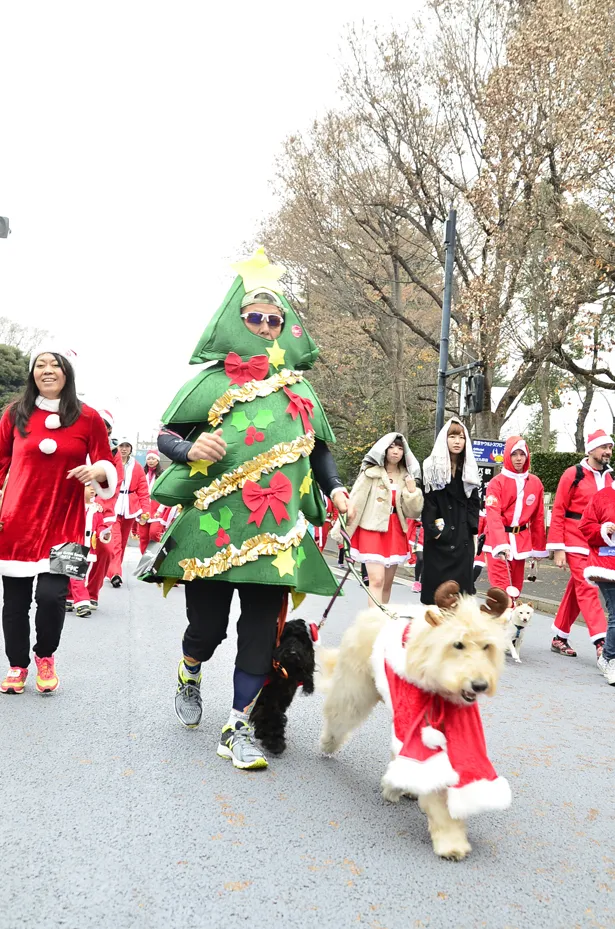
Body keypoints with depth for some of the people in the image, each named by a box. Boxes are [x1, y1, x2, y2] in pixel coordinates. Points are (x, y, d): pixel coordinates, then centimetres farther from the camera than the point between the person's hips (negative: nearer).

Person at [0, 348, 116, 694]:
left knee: (52, 594, -10)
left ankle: (46, 656, 20)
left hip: (64, 520, -1)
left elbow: (108, 465, 6)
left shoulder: (88, 417, -1)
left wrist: (98, 471, -17)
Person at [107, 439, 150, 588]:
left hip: (130, 508, 4)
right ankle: (115, 573, -20)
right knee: (115, 540, -14)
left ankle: (113, 570, 25)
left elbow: (143, 491, 6)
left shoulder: (137, 467, 7)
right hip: (112, 507, -3)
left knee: (122, 541, 12)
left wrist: (145, 510, -2)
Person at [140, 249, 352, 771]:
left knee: (262, 631, 0)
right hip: (213, 525, -2)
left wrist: (334, 488, 4)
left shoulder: (299, 389, 14)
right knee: (208, 624, 4)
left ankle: (238, 729, 16)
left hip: (274, 530, 3)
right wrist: (190, 449, -18)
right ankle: (190, 674, 41)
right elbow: (165, 436, 4)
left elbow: (318, 447, 20)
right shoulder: (213, 381, 4)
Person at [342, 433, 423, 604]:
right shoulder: (371, 472, -4)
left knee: (387, 583, 10)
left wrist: (412, 490, -9)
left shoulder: (407, 477, 8)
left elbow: (413, 512, 5)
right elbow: (355, 501, -4)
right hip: (372, 529, -4)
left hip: (395, 532, 5)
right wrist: (343, 528, -5)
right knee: (377, 580, -15)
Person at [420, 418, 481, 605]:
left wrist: (472, 530, 3)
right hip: (439, 537, -4)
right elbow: (427, 502, -6)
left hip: (463, 537, 4)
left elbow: (474, 502, 12)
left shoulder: (470, 469, 12)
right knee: (436, 585, -1)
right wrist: (433, 530, -14)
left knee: (461, 585, 3)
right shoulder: (431, 467, -2)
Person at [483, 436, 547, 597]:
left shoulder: (535, 483, 6)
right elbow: (493, 516, -19)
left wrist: (538, 547, 12)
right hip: (498, 542, -4)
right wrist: (501, 544, -32)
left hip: (521, 541, 5)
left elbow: (538, 518, 11)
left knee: (515, 589, 10)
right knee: (501, 589, -9)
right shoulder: (497, 482, -8)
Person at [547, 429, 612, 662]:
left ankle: (559, 638, 22)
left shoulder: (609, 477, 10)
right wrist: (557, 548, -10)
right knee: (587, 589, -10)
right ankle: (601, 642, -12)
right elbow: (558, 512, -6)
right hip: (576, 544, -5)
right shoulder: (573, 474, -6)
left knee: (577, 590, 11)